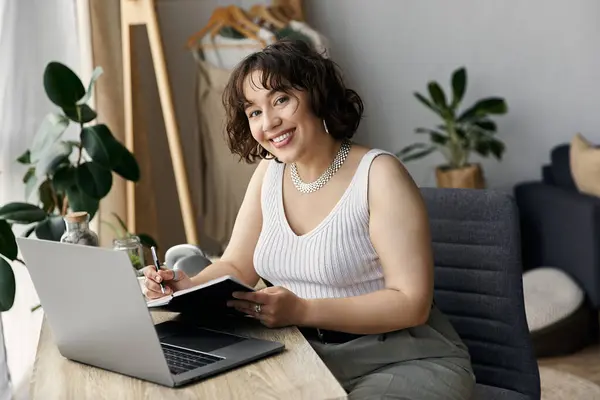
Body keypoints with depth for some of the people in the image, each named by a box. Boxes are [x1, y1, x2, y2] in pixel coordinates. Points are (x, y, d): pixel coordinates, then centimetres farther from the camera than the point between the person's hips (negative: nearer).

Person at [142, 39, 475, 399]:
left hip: (405, 363, -5)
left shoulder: (379, 175, -15)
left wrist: (302, 311, -28)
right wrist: (190, 287, -13)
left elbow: (411, 303, -19)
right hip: (307, 357, 6)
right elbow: (236, 267, 9)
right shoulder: (268, 173, 6)